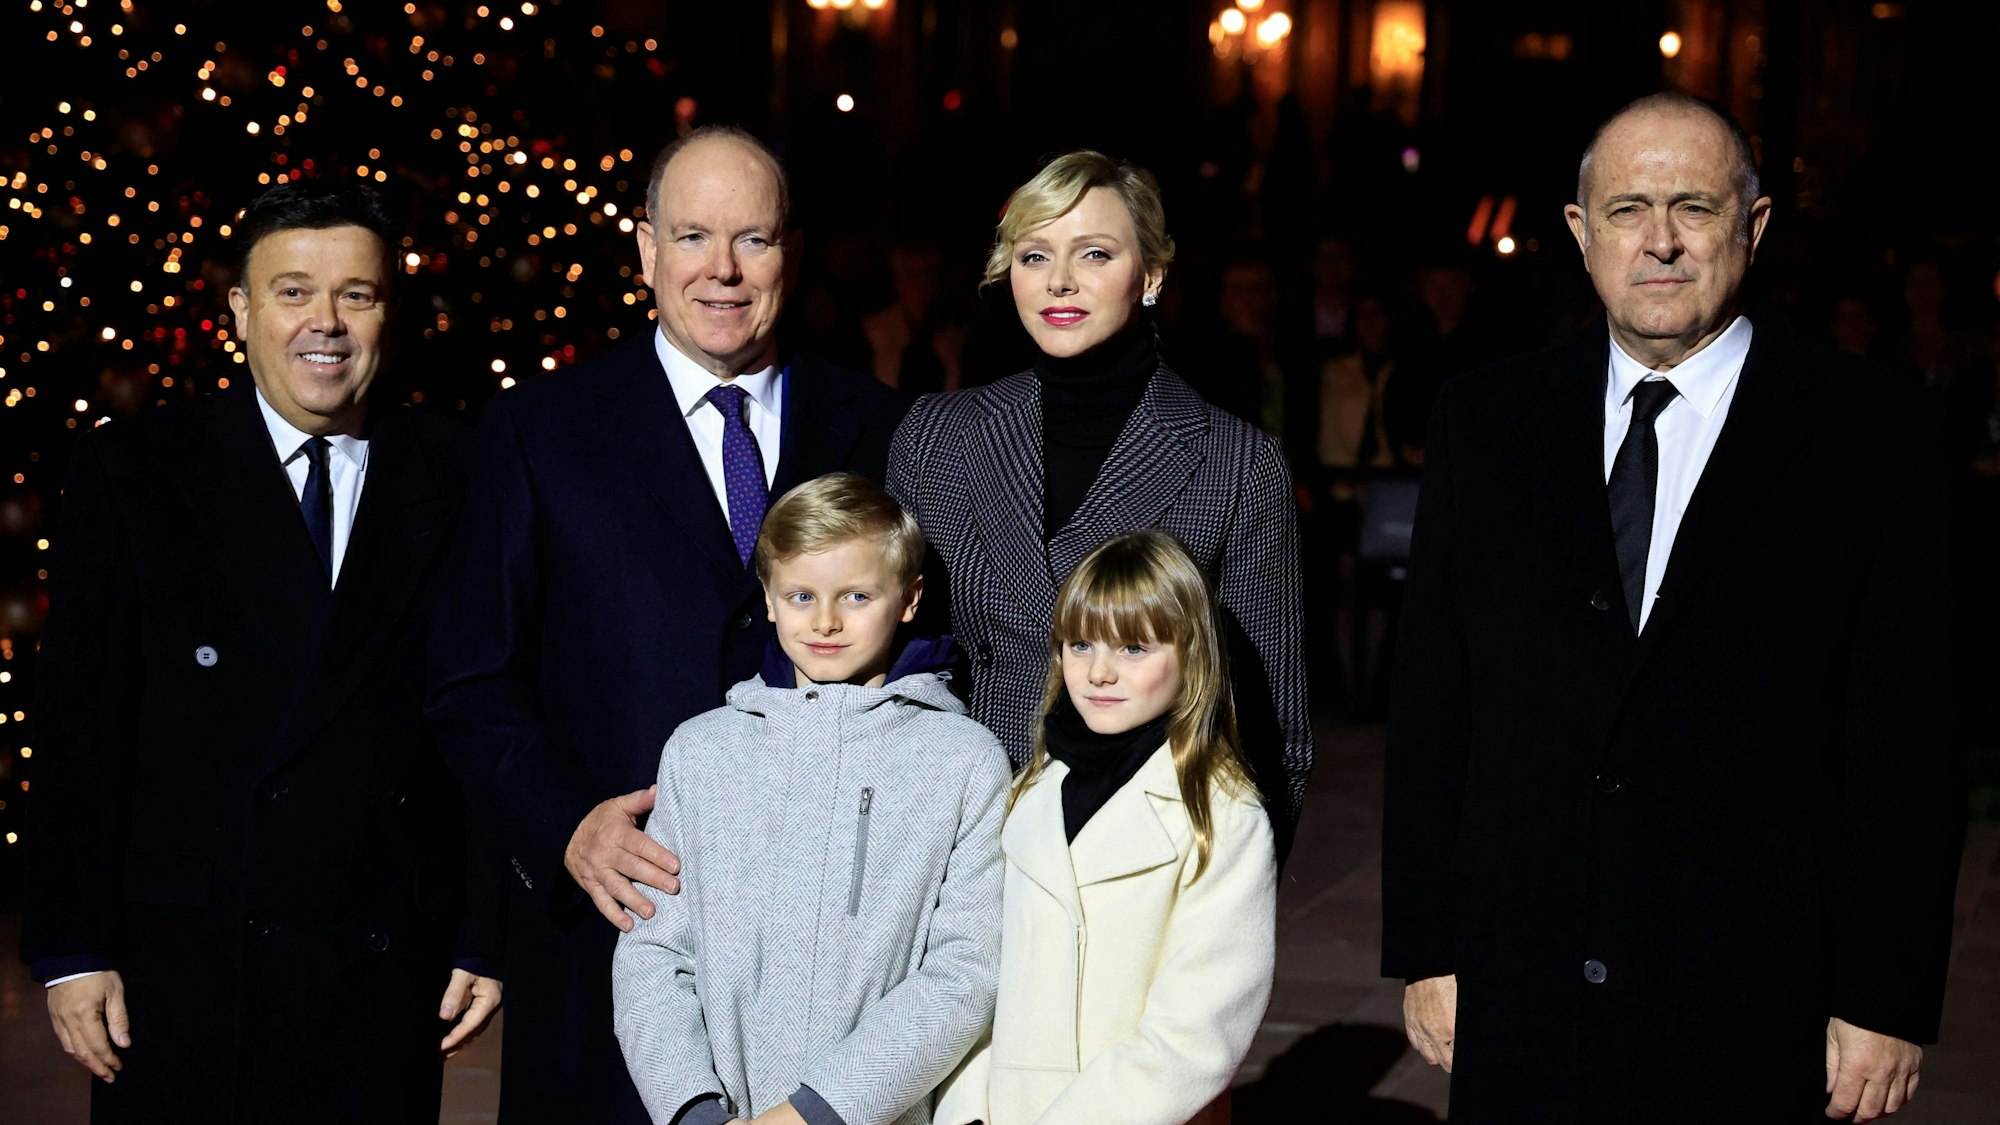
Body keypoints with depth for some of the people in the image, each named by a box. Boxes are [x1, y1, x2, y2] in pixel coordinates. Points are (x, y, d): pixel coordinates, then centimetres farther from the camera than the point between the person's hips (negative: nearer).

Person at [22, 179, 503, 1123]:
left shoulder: (455, 481, 5)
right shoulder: (130, 471, 3)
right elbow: (79, 723, 0)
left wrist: (484, 940, 1)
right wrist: (72, 952, -5)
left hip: (389, 975, 1)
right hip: (188, 969, -1)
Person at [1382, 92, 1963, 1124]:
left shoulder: (1862, 431, -3)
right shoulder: (1485, 420, 5)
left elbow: (1901, 734, -5)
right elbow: (1429, 706, 5)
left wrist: (1888, 1000, -7)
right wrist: (1426, 949, 2)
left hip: (1754, 1014, -2)